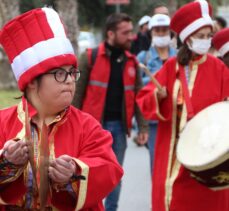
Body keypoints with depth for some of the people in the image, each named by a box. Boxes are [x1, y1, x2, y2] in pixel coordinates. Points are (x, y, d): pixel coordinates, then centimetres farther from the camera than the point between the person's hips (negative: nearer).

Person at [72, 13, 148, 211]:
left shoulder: (132, 61, 8)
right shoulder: (91, 57, -5)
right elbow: (78, 93, -4)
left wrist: (143, 127, 2)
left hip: (119, 125, 4)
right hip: (94, 124, -4)